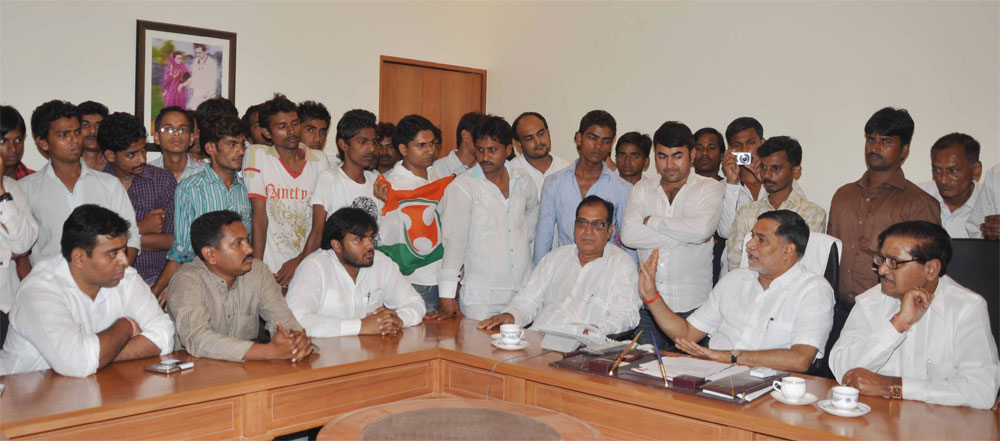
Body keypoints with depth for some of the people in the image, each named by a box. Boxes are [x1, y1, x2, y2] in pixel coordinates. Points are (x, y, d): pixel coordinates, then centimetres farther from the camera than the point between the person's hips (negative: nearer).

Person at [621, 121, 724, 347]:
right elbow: (628, 234, -7)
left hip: (692, 305, -2)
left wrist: (652, 221, -6)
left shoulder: (709, 188, 3)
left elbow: (702, 228, -18)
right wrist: (684, 235, -9)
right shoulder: (642, 189, 10)